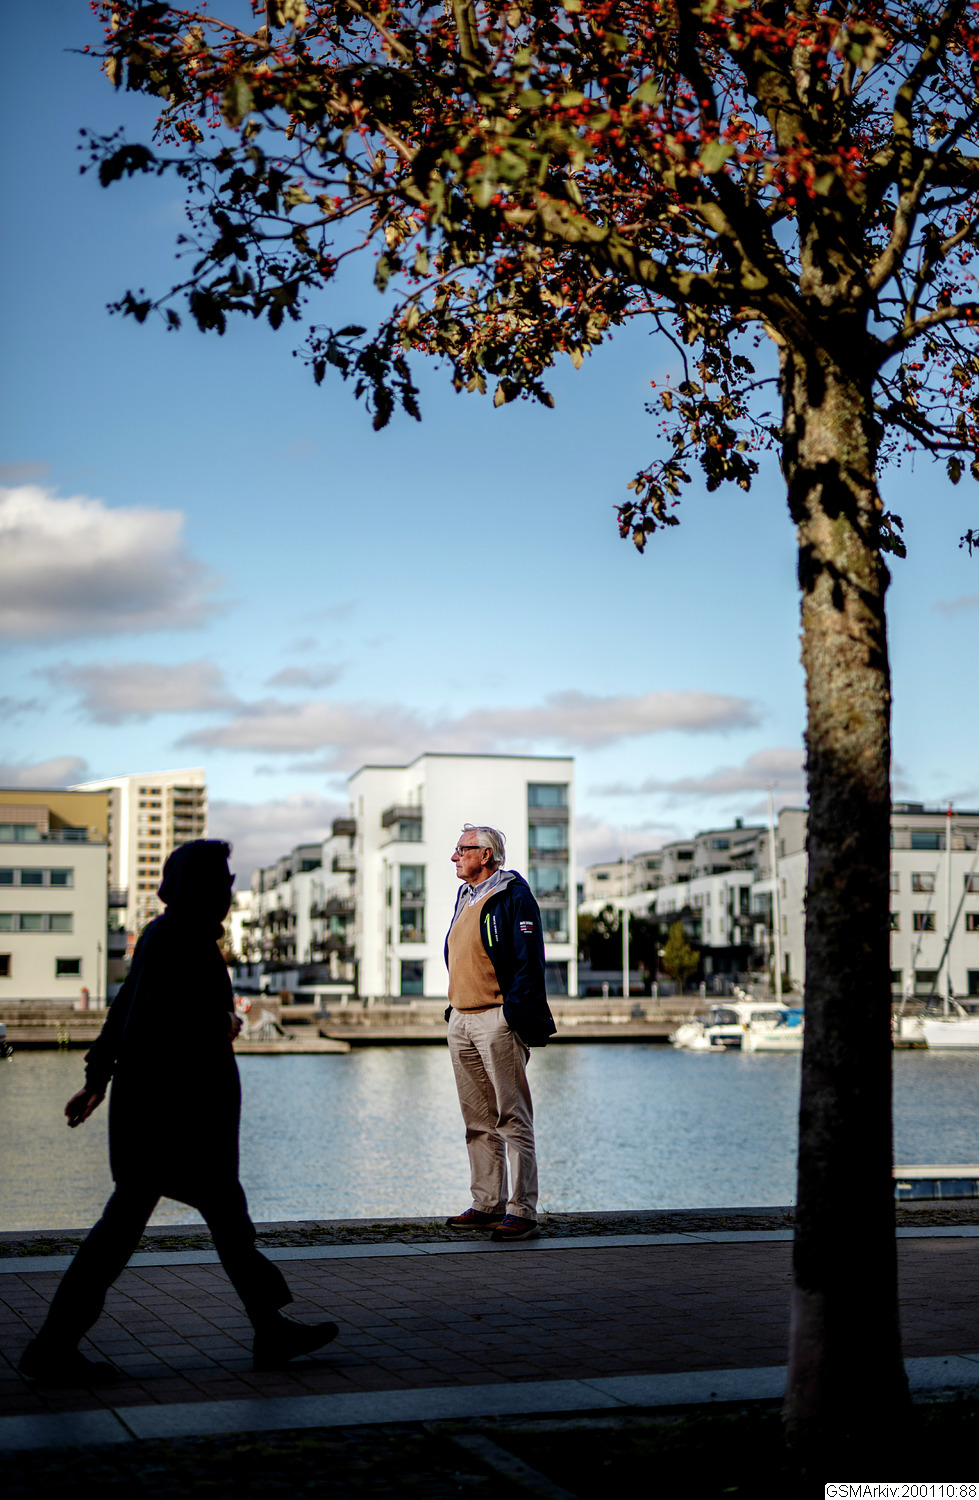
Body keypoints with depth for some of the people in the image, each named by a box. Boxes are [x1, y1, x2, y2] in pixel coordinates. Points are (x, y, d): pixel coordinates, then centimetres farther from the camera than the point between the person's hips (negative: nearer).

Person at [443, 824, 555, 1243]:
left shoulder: (513, 897, -9)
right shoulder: (466, 898, 18)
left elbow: (529, 962, -14)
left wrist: (514, 1017, -18)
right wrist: (454, 1012, 17)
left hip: (497, 1019, -9)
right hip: (461, 1021, 9)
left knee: (513, 1120, -6)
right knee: (478, 1122, 12)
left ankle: (521, 1212, -5)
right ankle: (487, 1204, 19)